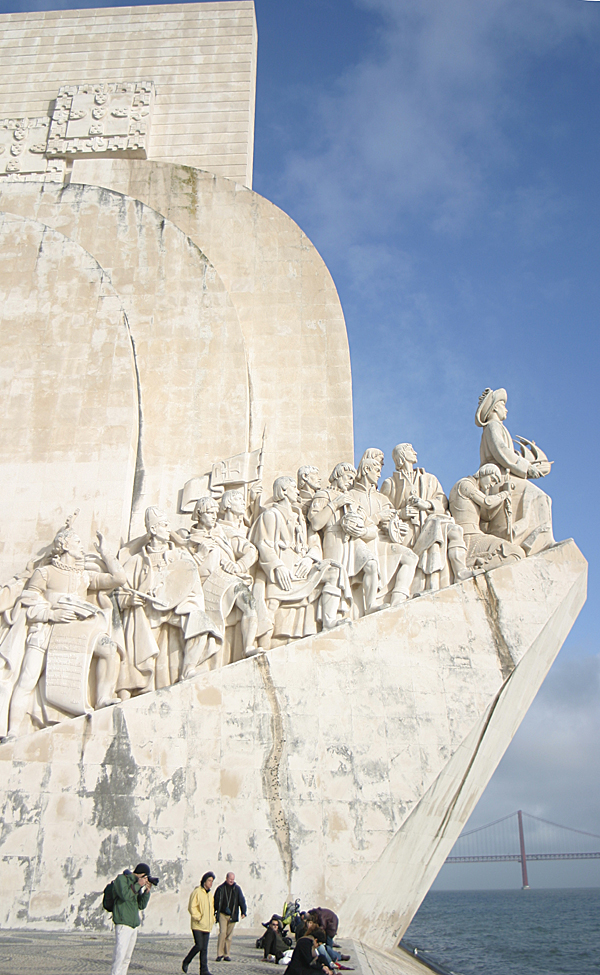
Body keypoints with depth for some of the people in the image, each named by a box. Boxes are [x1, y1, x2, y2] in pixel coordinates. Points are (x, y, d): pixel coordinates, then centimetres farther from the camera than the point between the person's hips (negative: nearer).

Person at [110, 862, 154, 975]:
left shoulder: (136, 884, 20)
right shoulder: (121, 879, -2)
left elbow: (142, 906, 17)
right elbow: (125, 895, -18)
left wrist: (147, 891, 5)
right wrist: (138, 885, -11)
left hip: (134, 925, 8)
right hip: (123, 924, -8)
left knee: (127, 957, 7)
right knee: (120, 956, -13)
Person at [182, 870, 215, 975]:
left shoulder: (210, 894, 14)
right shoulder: (197, 892, -9)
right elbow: (192, 907, -13)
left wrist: (212, 919, 12)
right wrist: (198, 918, -14)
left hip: (207, 926, 7)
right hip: (197, 925, -7)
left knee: (204, 948, 5)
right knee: (199, 946, -11)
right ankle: (185, 962, 11)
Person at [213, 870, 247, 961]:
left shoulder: (237, 888, 4)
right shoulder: (220, 888, 0)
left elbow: (241, 900, 6)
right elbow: (215, 901, 6)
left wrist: (243, 912, -1)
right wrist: (213, 913, 6)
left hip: (232, 915, 2)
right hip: (222, 914, -2)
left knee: (229, 935, 5)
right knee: (222, 932, -13)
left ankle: (226, 954, 14)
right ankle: (220, 954, -6)